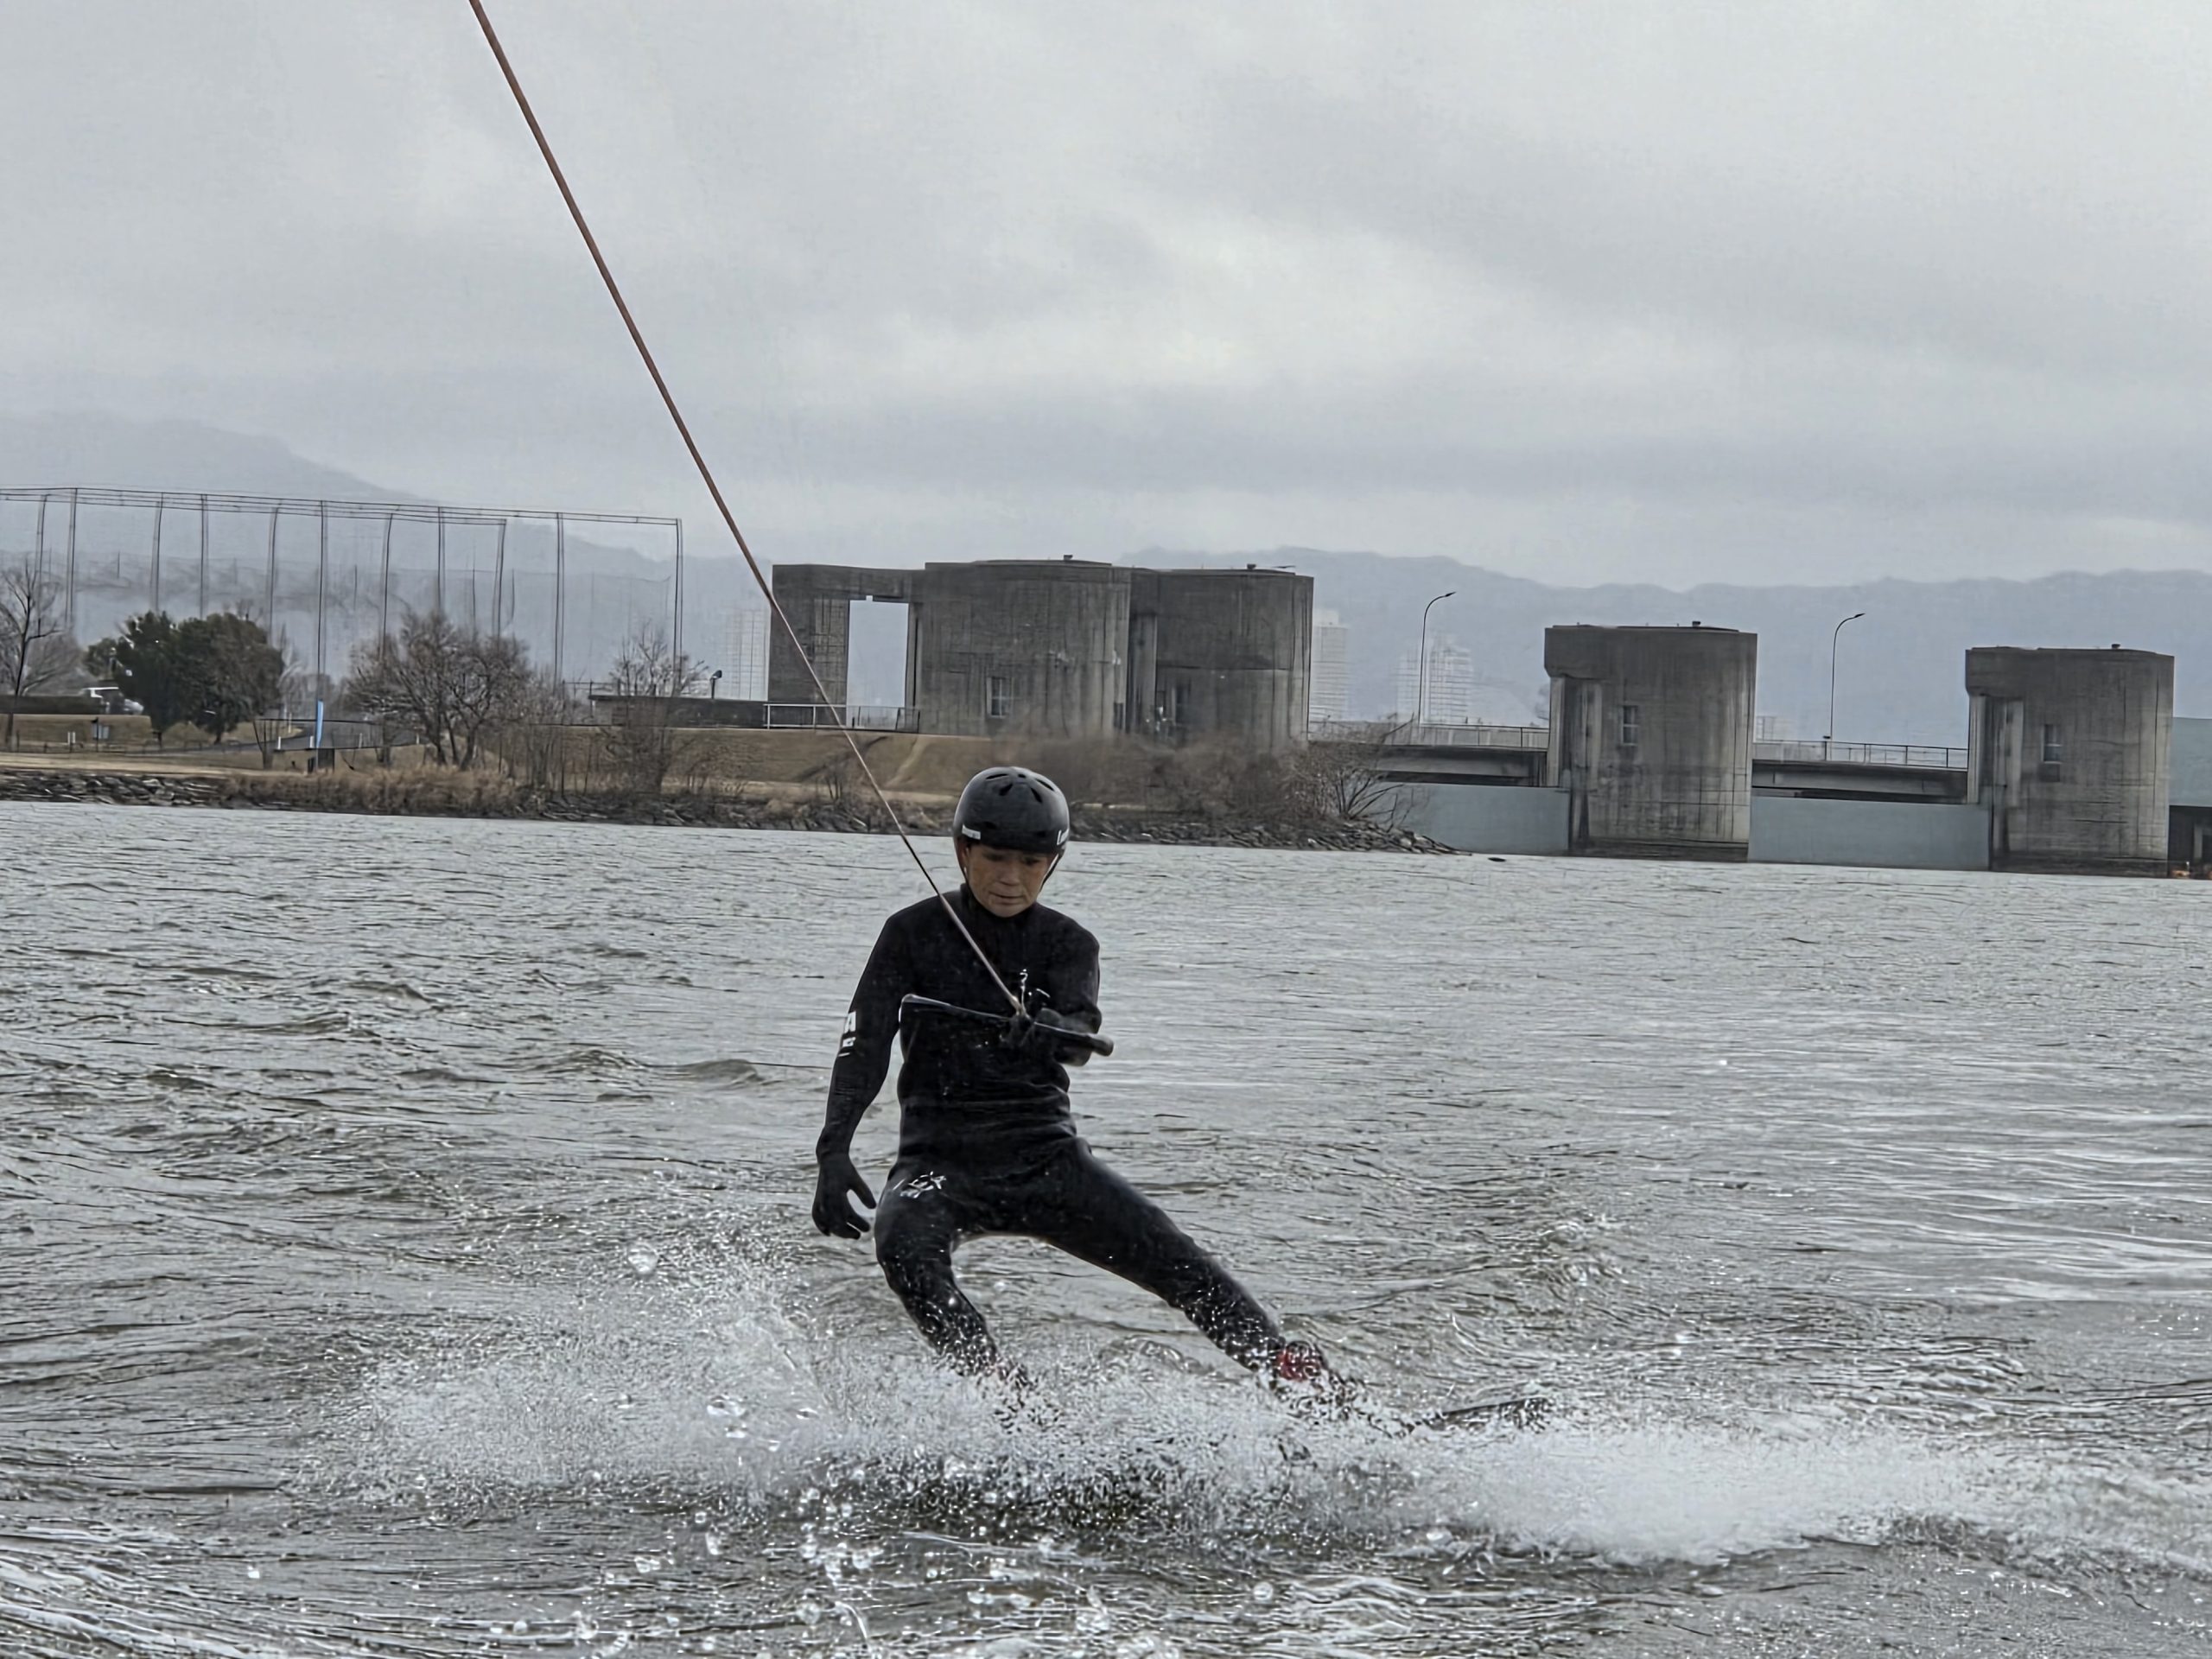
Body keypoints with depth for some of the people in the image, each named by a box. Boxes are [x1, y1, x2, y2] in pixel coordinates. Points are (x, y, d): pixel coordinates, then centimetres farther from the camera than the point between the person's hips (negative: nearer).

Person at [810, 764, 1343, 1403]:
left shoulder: (1068, 943, 3)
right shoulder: (913, 934, 0)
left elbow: (1081, 1035, -17)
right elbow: (865, 1044, -9)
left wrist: (1048, 1034, -43)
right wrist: (834, 1151, -24)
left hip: (1044, 1156, 1)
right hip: (941, 1158, -1)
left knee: (1172, 1257, -13)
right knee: (903, 1244, -34)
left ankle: (1286, 1365, -7)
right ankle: (998, 1385, -32)